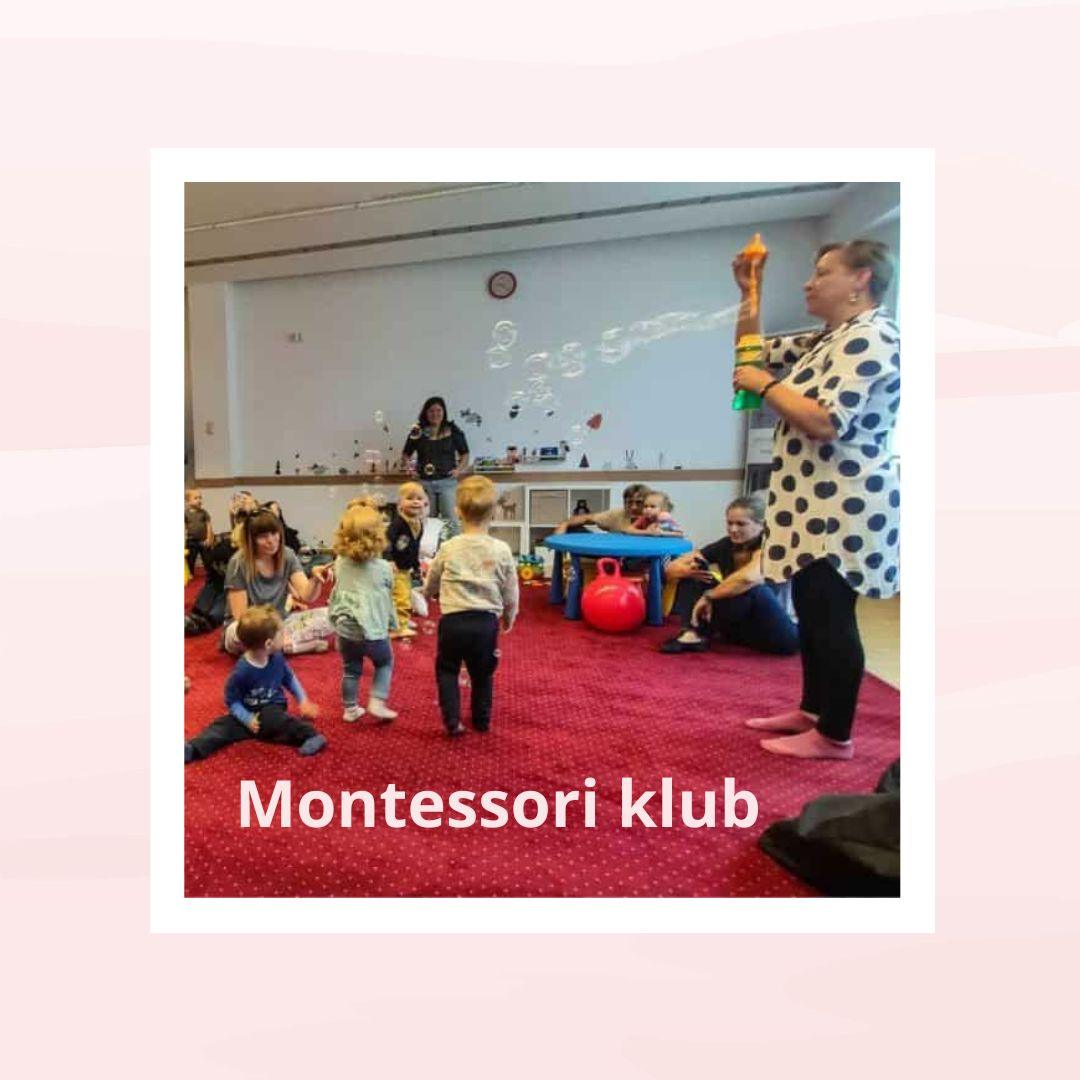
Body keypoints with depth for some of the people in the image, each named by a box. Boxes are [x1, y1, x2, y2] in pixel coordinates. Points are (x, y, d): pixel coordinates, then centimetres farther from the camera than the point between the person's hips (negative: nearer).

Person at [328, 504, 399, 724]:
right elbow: (388, 597, 4)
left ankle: (350, 709, 28)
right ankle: (377, 703, 11)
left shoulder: (340, 564, 1)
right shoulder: (384, 568, -8)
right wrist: (392, 623, 16)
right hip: (373, 630, -3)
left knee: (350, 670, 19)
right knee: (385, 663, 20)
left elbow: (336, 594, 12)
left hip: (345, 628, 3)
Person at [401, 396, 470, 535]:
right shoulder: (418, 432, 4)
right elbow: (406, 454, 14)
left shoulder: (453, 431, 2)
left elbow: (465, 453, 10)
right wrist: (408, 465, -5)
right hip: (425, 483, 2)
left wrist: (459, 469, -5)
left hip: (447, 482, -1)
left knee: (449, 519, -6)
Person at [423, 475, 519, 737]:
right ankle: (482, 720, 31)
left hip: (453, 621, -1)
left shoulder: (448, 548, -4)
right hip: (486, 622, 1)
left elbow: (429, 588, 11)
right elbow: (511, 594, 4)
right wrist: (508, 619, 22)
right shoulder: (502, 550, -4)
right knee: (482, 673, 21)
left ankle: (452, 721, 12)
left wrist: (428, 590, 35)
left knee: (447, 669, 20)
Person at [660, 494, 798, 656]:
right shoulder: (726, 545, -2)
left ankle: (698, 633, -17)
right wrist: (689, 571, -28)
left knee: (753, 589, -37)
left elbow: (750, 577, -44)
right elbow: (670, 569, -5)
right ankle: (693, 634, -25)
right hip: (736, 626, 6)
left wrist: (708, 596, -32)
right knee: (693, 569, -6)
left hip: (771, 632, -6)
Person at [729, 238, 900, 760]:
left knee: (831, 618, -3)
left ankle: (835, 735, 11)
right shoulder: (827, 340, 18)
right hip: (816, 503, 10)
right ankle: (811, 710, 30)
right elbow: (753, 351, 25)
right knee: (811, 613, 16)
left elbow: (826, 422, -25)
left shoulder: (869, 337, -13)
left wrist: (765, 385, -13)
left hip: (841, 505, -10)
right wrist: (749, 293, 13)